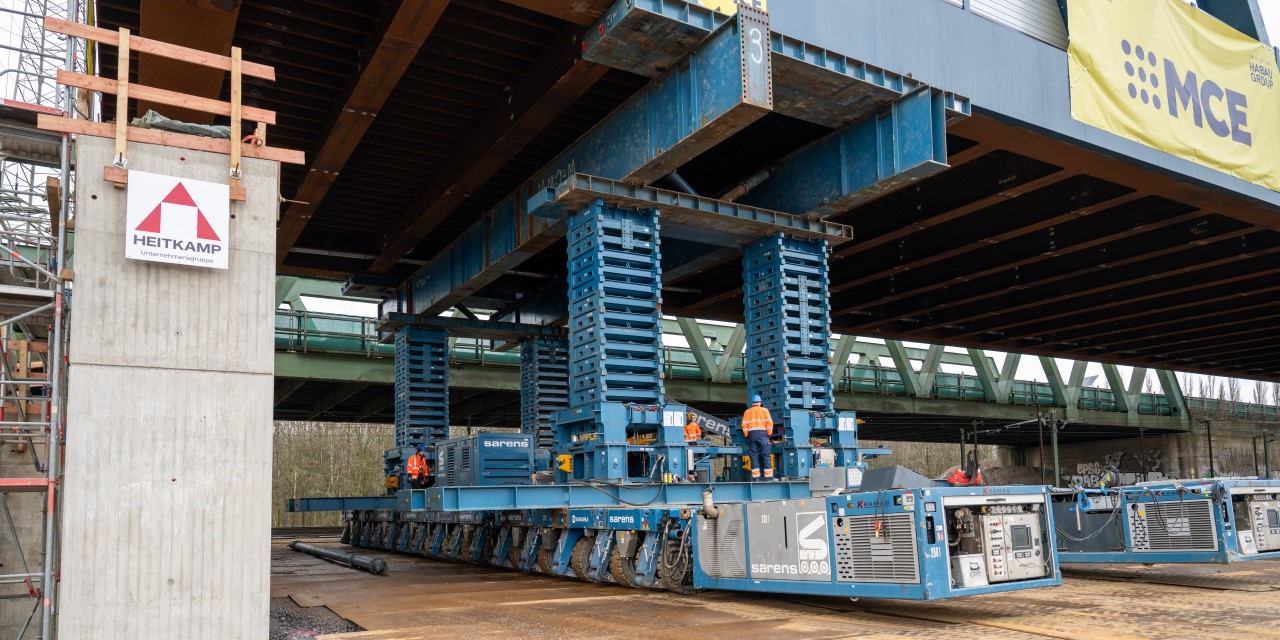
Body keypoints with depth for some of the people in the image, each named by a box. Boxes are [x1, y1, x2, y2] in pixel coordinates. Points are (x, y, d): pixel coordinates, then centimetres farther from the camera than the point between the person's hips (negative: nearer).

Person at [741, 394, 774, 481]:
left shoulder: (747, 412, 13)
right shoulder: (764, 410, 8)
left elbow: (744, 425, 6)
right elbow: (769, 423, -2)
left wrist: (747, 435, 10)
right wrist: (769, 434, 5)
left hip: (751, 434, 2)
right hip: (762, 433, -2)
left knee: (754, 455, 2)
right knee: (765, 455, 0)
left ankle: (755, 476, -3)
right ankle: (768, 476, -5)